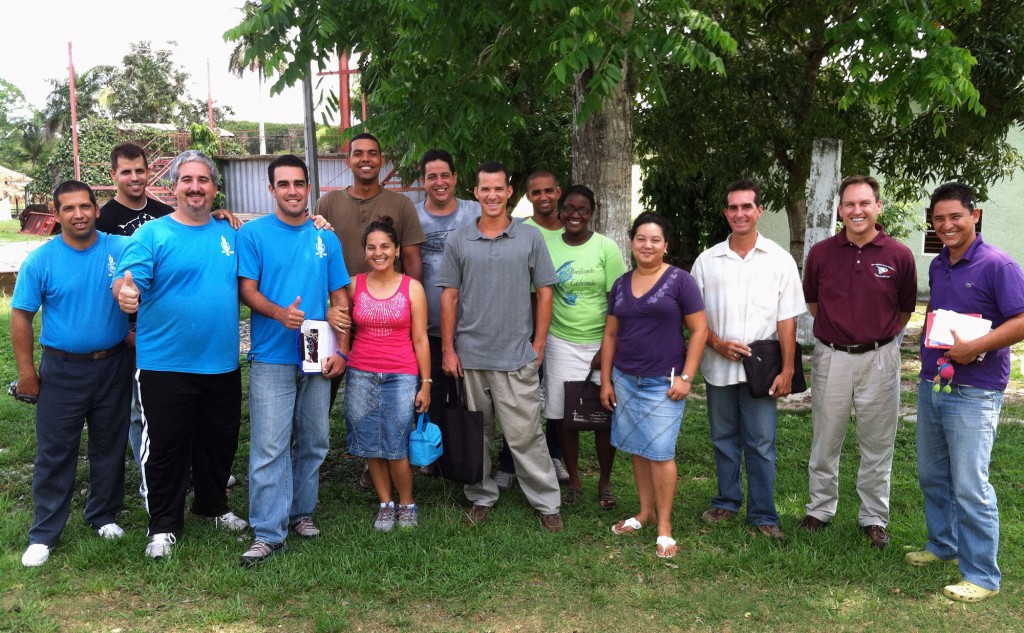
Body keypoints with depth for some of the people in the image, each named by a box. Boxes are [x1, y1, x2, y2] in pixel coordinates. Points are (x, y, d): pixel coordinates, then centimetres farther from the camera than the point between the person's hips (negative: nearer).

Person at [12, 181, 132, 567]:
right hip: (63, 370, -1)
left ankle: (103, 516, 31)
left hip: (114, 366, 2)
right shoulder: (41, 260, -6)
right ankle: (44, 534, 16)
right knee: (55, 453, 4)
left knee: (109, 447, 14)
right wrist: (25, 370, -5)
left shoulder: (121, 249, -4)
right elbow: (21, 316, -2)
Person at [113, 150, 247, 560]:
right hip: (164, 365, -4)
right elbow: (127, 279, -17)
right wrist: (125, 291, -40)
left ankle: (213, 506, 37)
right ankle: (163, 525, 21)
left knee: (219, 442, 17)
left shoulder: (230, 233, 8)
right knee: (165, 448, 5)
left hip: (222, 364, 4)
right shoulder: (152, 234, -5)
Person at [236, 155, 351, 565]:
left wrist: (340, 350, 0)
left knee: (313, 443, 13)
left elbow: (339, 299, 10)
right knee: (269, 447, -5)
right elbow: (247, 290, -5)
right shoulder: (253, 234, -1)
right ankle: (268, 532, 2)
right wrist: (278, 313, -24)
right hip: (271, 358, -4)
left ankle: (302, 512, 29)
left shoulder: (326, 239, 9)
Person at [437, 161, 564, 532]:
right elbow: (449, 297, 5)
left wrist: (538, 345, 0)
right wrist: (448, 350, 0)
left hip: (517, 357, -2)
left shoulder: (530, 238, 2)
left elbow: (544, 292, 4)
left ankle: (547, 502, 12)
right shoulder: (458, 242, 5)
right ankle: (481, 498, 27)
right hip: (469, 356, 2)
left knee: (525, 434, 0)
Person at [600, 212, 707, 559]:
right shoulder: (621, 285, 9)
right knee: (637, 449, 10)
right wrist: (606, 380, 9)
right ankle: (645, 511, 25)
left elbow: (699, 330, -6)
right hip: (625, 380, 5)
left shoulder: (679, 280, -5)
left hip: (663, 382, -4)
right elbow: (610, 334, 13)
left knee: (659, 452, -5)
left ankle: (664, 524, 8)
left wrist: (685, 377, -11)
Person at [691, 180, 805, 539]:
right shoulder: (707, 260, 3)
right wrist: (717, 343, -10)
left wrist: (787, 369, -6)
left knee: (760, 443, 2)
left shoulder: (779, 260, -1)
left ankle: (762, 514, 13)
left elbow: (787, 319, -2)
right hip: (718, 366, 2)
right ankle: (727, 502, 29)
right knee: (724, 439, 14)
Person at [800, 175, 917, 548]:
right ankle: (820, 509, 27)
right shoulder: (821, 253, -2)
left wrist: (879, 337, 9)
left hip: (879, 359, -1)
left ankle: (874, 517, 23)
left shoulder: (899, 256, -6)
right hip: (831, 358, 1)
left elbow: (906, 309, 7)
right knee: (825, 442, 12)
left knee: (877, 445, 9)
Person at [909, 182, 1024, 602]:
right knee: (932, 476, 18)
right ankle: (942, 545, 36)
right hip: (930, 385, 8)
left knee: (970, 487, -4)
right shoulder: (937, 266, 11)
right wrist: (929, 348, 11)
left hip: (973, 393, -8)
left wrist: (973, 348, -24)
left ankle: (982, 575, 8)